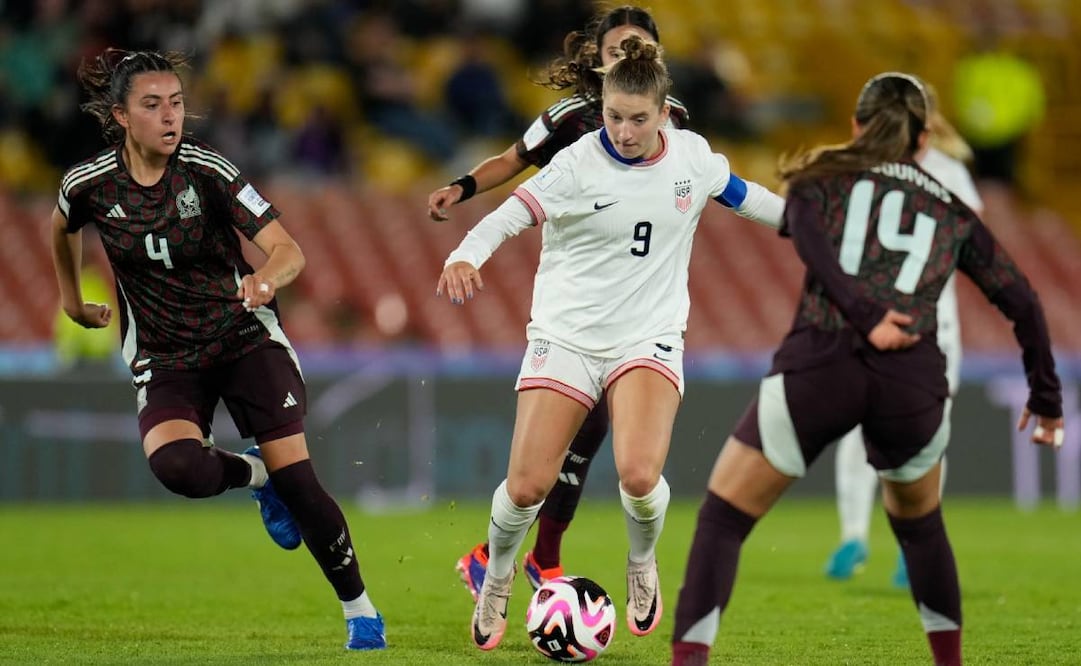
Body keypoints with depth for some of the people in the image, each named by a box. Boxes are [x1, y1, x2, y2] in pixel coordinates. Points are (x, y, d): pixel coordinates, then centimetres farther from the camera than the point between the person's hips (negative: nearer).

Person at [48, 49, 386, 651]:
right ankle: (256, 475, 5)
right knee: (176, 464, -30)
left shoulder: (208, 170, -16)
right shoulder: (90, 184, -9)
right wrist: (72, 300, 26)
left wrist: (267, 280, -44)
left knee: (297, 479, -13)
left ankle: (362, 614, 4)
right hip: (164, 358, 1)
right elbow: (63, 227, 16)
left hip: (244, 336, -1)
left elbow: (288, 250, -22)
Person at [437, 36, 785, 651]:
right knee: (527, 486, -7)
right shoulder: (578, 164, -15)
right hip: (567, 336, -1)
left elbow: (741, 193, 18)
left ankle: (643, 564, 12)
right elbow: (513, 213, -29)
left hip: (650, 339, 1)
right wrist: (465, 258, -48)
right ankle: (497, 577, 26)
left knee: (639, 475, -22)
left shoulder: (692, 155, -2)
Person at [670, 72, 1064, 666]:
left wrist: (864, 318, -10)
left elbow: (809, 239, -1)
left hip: (820, 364, -2)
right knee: (919, 524, 31)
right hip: (913, 381, 2)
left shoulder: (823, 177, 21)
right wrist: (1045, 396, 32)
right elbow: (1021, 301, 25)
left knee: (721, 520, 6)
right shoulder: (951, 210, 26)